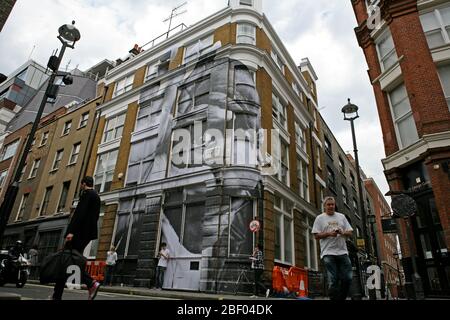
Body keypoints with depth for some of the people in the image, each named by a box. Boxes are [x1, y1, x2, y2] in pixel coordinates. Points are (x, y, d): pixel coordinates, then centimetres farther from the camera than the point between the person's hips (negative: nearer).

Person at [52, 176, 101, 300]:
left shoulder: (86, 193, -6)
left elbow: (79, 212, -19)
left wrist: (71, 231, -25)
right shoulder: (96, 196, 20)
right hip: (89, 231, 9)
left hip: (80, 231, -9)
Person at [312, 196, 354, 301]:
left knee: (347, 278, 3)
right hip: (328, 253, -4)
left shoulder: (341, 216, 15)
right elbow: (316, 235, -2)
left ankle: (341, 298, 21)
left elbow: (350, 232, 12)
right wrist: (329, 233, -16)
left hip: (343, 252, 4)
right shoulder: (320, 218, 4)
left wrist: (342, 232, -10)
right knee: (333, 280, -3)